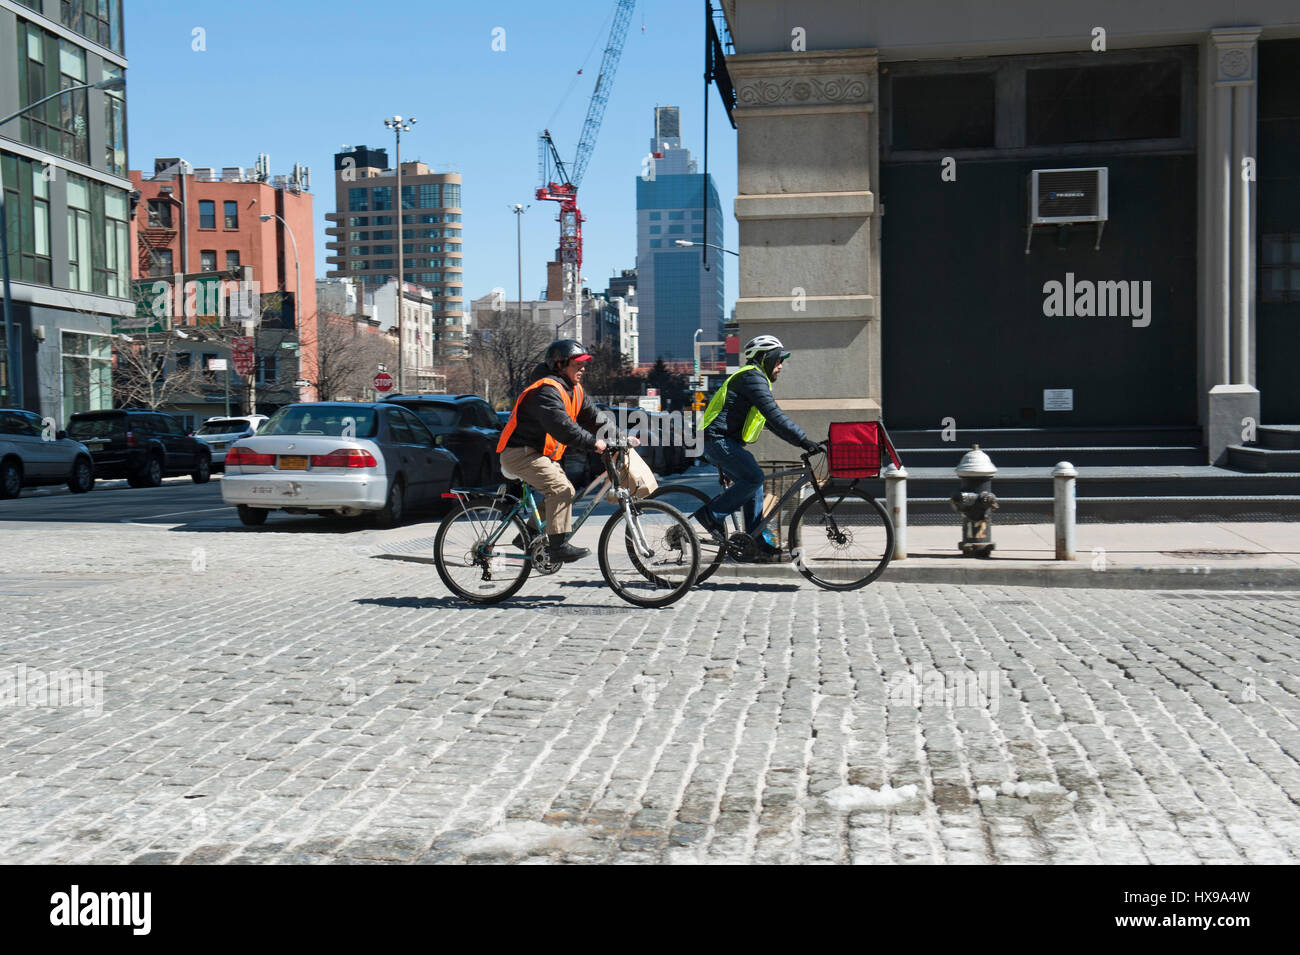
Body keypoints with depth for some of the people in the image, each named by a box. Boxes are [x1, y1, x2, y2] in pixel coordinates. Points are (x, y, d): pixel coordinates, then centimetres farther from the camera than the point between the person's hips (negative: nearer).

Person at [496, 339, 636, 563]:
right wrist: (592, 442, -33)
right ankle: (559, 546, -22)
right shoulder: (547, 389, -21)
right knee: (560, 489, -22)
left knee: (564, 492, 9)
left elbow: (594, 416, 11)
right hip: (519, 453, -11)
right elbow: (561, 425, -32)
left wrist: (619, 437, 0)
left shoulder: (574, 390, 12)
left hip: (539, 453, 11)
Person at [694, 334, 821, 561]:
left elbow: (772, 420, 25)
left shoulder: (757, 379, 23)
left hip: (725, 442, 11)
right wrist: (803, 439, -24)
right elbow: (774, 415, -22)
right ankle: (711, 514, -11)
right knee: (754, 477, -20)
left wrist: (802, 441, 17)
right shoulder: (752, 377, -12)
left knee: (753, 484, 7)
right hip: (718, 440, -11)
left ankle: (761, 545, 7)